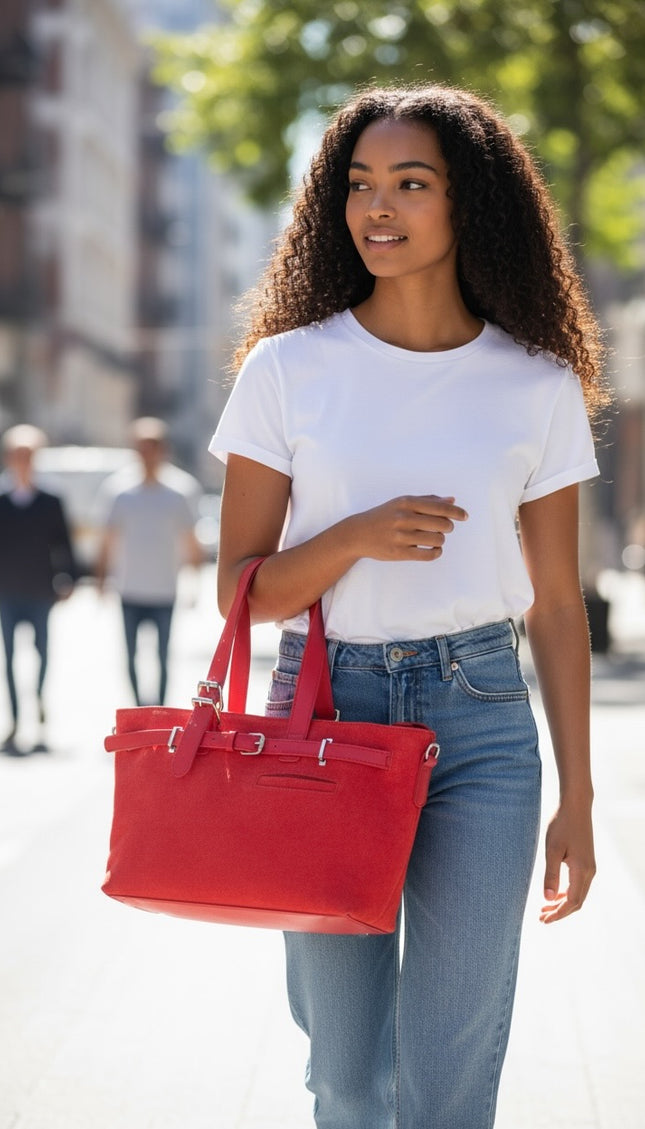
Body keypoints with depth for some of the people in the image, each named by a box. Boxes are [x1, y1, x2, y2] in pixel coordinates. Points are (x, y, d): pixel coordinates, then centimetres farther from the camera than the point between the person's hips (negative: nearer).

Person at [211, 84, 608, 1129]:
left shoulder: (539, 387, 1)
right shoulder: (288, 367, 0)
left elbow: (555, 605, 6)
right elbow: (240, 589, 2)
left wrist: (577, 800, 5)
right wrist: (356, 538, -17)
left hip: (481, 724, 0)